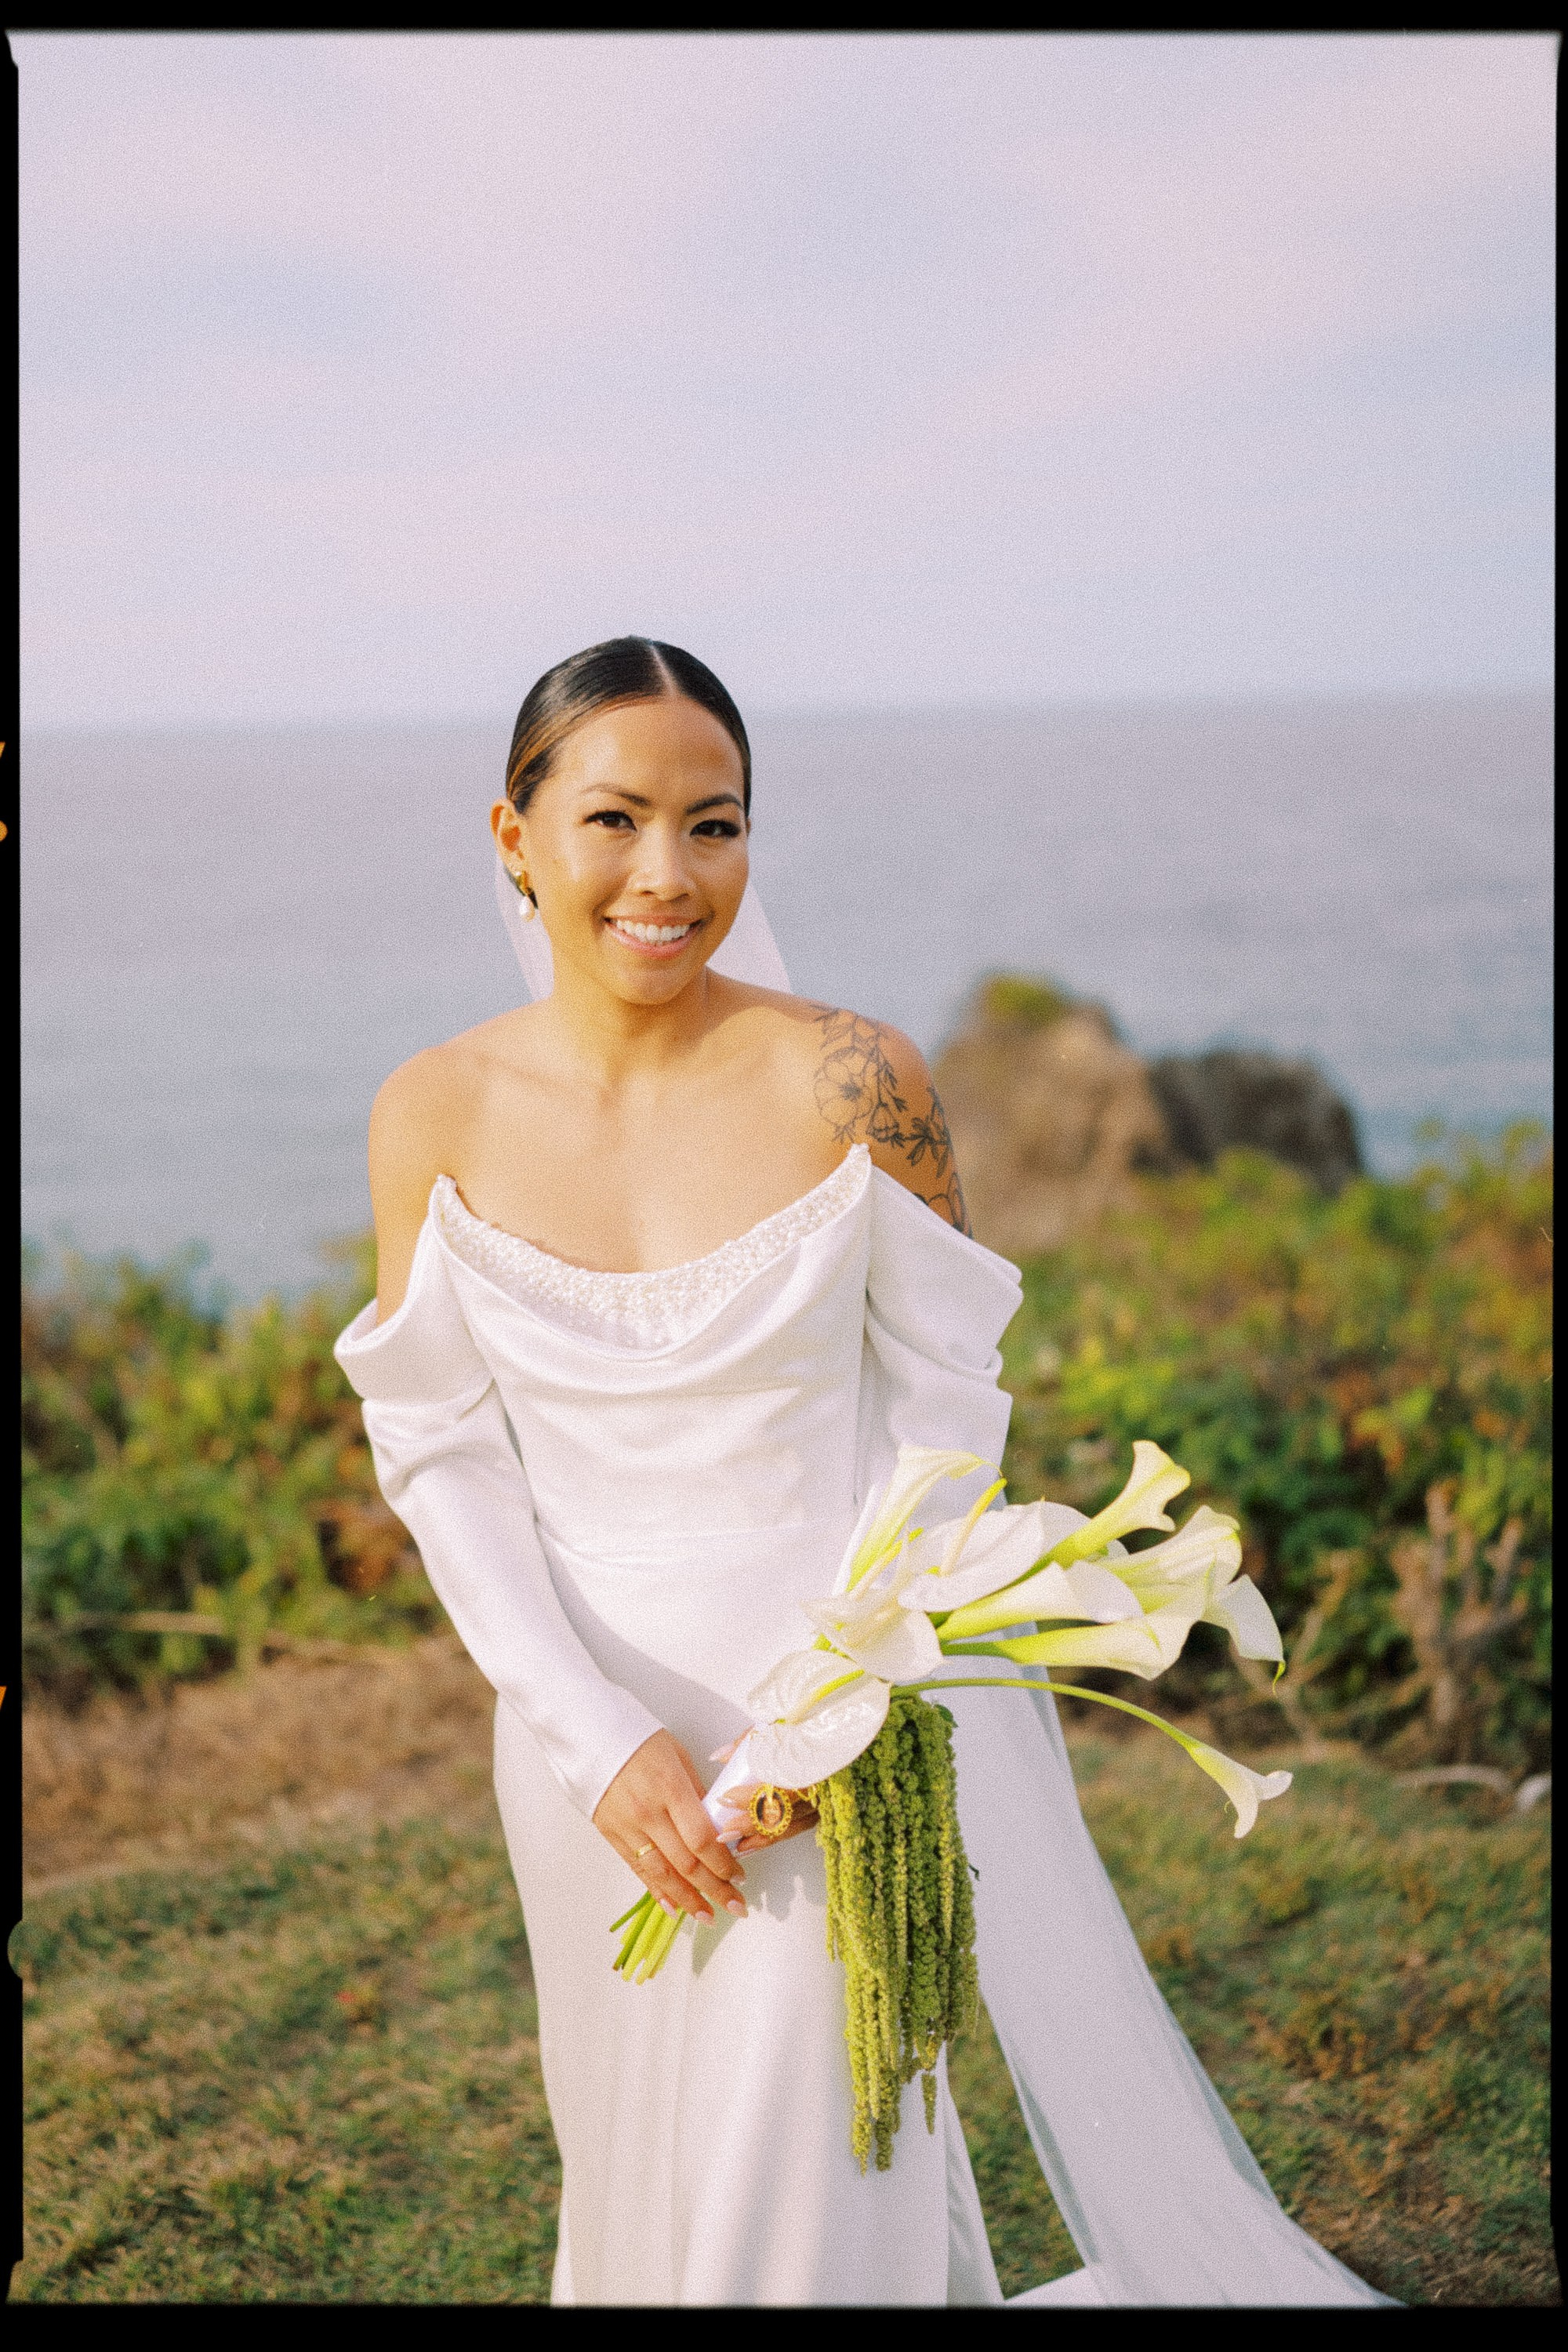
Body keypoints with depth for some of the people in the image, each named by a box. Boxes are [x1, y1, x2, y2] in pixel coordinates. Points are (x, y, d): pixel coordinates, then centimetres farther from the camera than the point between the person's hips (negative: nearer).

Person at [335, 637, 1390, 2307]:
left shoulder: (853, 1084, -14)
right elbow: (442, 1451, -4)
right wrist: (598, 1738, -13)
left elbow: (944, 1405, -7)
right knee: (633, 2160, 21)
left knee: (801, 2185, 5)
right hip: (585, 1724, 3)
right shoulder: (435, 1117, -8)